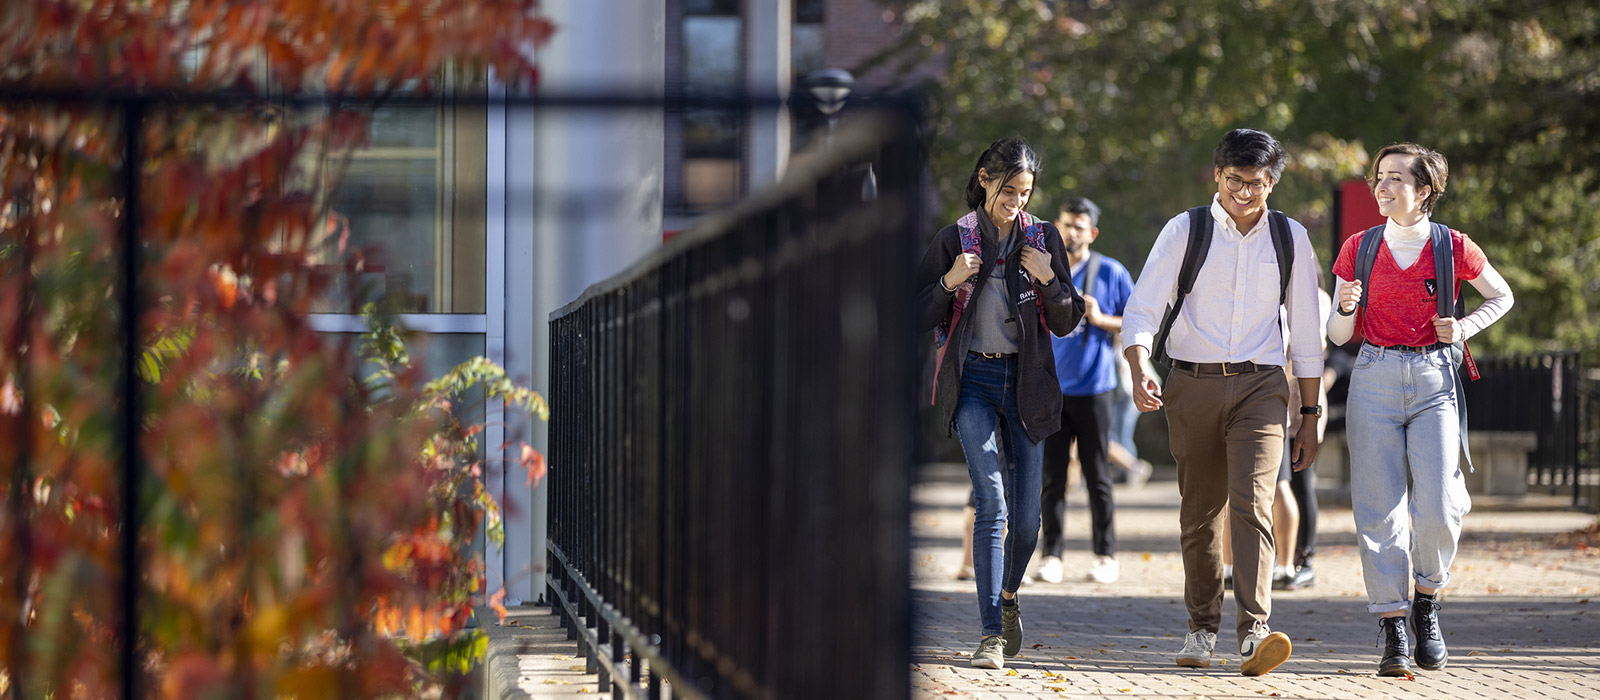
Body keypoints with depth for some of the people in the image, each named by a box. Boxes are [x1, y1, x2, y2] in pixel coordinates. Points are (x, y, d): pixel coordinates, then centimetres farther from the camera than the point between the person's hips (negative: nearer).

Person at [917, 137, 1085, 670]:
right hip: (972, 380, -3)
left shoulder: (1043, 239, 5)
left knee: (1026, 514, 4)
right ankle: (992, 634, -17)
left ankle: (1008, 596, 35)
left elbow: (1066, 323, 6)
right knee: (992, 501, -17)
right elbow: (918, 318, 0)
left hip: (1026, 381, 3)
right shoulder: (954, 240, -1)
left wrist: (1049, 280, -11)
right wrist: (949, 283, -17)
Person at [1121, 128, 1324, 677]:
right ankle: (1202, 628, 23)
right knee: (1200, 512, 7)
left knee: (1252, 504, -17)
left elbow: (1306, 333, 11)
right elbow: (1142, 310, -5)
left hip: (1261, 386, 0)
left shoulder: (1290, 238, 5)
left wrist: (1311, 417, 9)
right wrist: (1139, 373, -24)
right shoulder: (1185, 231, 0)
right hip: (1194, 385, 1)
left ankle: (1255, 633, -25)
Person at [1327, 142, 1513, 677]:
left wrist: (1464, 328, 1)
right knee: (1380, 509, -5)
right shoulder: (1359, 248, 5)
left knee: (1437, 508, -13)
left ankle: (1427, 601, 13)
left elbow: (1502, 296, 18)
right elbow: (1339, 335, 9)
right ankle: (1393, 631, 0)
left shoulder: (1454, 248, 1)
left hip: (1434, 380, -1)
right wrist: (1346, 309, -13)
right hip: (1375, 380, 1)